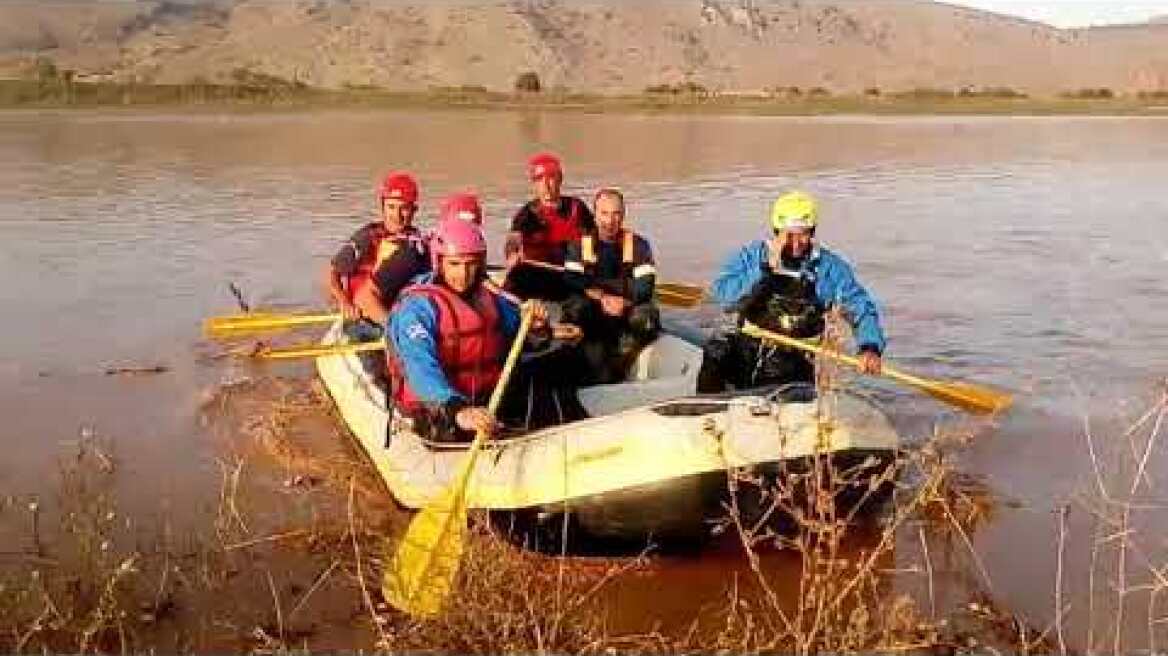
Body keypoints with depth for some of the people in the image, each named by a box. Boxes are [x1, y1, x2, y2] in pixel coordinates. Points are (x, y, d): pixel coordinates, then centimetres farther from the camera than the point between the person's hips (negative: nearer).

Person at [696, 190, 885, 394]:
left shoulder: (829, 267, 2)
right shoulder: (752, 255, 3)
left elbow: (862, 309, 0)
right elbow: (723, 296, -10)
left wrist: (870, 347, -19)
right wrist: (765, 268, -18)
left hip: (795, 360, -1)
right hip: (747, 352, 1)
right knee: (715, 352, -27)